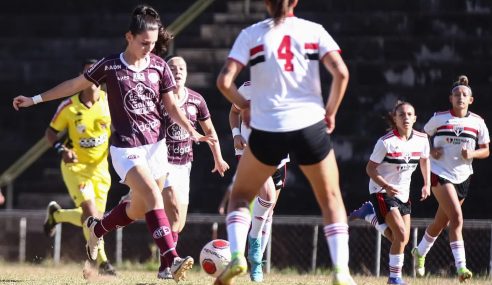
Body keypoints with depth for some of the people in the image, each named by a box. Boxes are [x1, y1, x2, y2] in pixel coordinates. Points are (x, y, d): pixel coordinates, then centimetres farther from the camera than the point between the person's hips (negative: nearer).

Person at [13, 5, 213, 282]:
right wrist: (35, 99, 9)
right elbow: (75, 84, 6)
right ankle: (173, 260, -32)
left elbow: (171, 106, 8)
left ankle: (97, 228, 41)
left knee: (140, 208, 12)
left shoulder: (159, 66, 2)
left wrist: (192, 131, -8)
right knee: (153, 195, -23)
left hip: (156, 145, 5)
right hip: (126, 148, -5)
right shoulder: (110, 66, -6)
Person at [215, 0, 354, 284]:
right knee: (331, 200, 16)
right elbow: (341, 73, -9)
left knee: (240, 195, 20)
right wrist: (331, 111, 5)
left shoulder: (252, 34, 3)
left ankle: (237, 255, -3)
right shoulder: (314, 30, 3)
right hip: (310, 125, 0)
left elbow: (224, 81, -7)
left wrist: (244, 105, 11)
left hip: (267, 130, 0)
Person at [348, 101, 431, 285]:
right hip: (382, 192, -6)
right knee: (401, 236, -17)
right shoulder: (386, 142, -20)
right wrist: (386, 186, -28)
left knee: (401, 239, 6)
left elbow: (424, 160, 15)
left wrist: (427, 184, 4)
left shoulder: (421, 140, -5)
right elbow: (370, 168, -14)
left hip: (403, 193, 6)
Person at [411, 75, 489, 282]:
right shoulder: (439, 118, -4)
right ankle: (461, 267, -24)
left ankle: (420, 253, 43)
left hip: (462, 177, 4)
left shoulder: (477, 122, 1)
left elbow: (486, 151, 7)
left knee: (441, 222, 16)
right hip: (440, 173, -4)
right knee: (457, 217, -21)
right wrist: (431, 151, -10)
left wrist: (472, 153, -14)